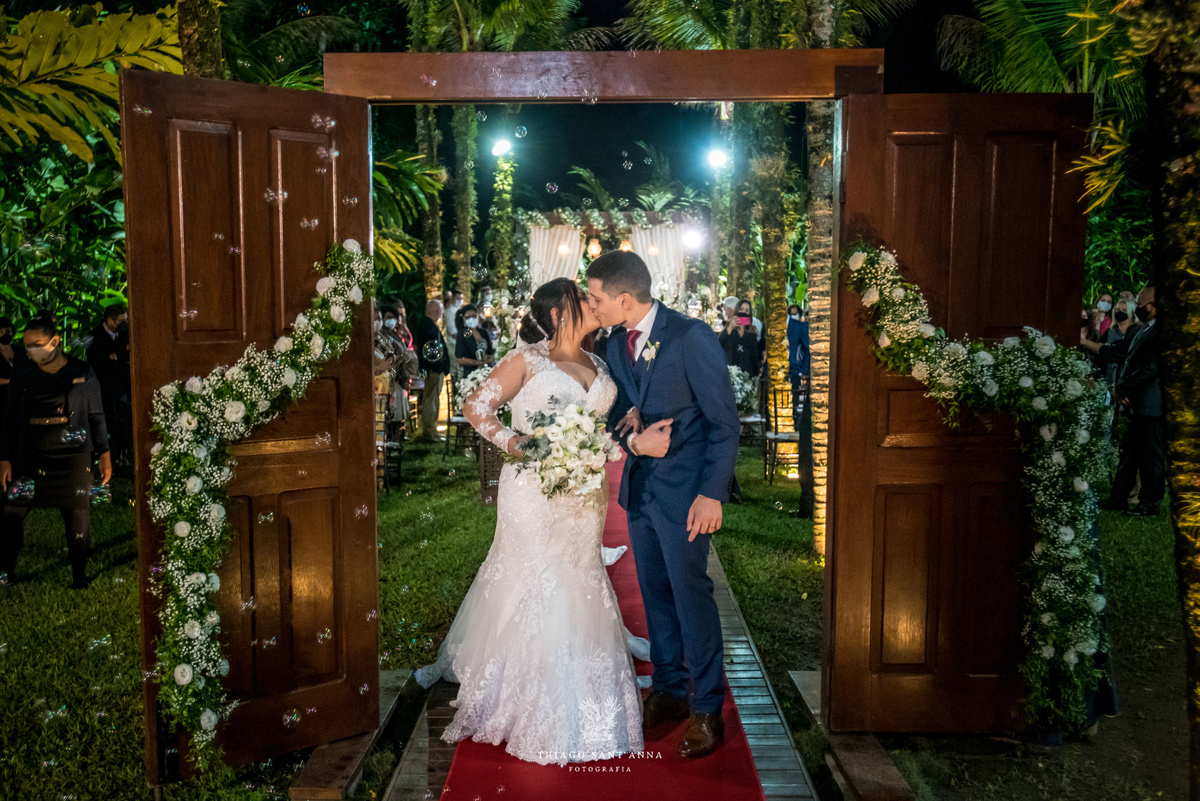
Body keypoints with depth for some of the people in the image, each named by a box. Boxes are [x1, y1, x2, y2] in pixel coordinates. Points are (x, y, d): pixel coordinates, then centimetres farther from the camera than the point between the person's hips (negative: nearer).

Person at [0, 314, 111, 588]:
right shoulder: (22, 377, 7)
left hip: (73, 458, -2)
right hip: (31, 458, 2)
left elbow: (96, 416, 5)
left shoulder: (82, 374, 2)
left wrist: (104, 454, 1)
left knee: (78, 519, 1)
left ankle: (79, 577, 14)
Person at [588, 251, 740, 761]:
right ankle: (668, 690, 31)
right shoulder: (615, 345, 7)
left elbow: (724, 421, -13)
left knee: (690, 594, 0)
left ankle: (706, 709, 16)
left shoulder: (691, 337, -15)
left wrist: (712, 493, -18)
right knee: (655, 593, 15)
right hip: (640, 486, 7)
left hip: (685, 489, -7)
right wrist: (633, 436, -11)